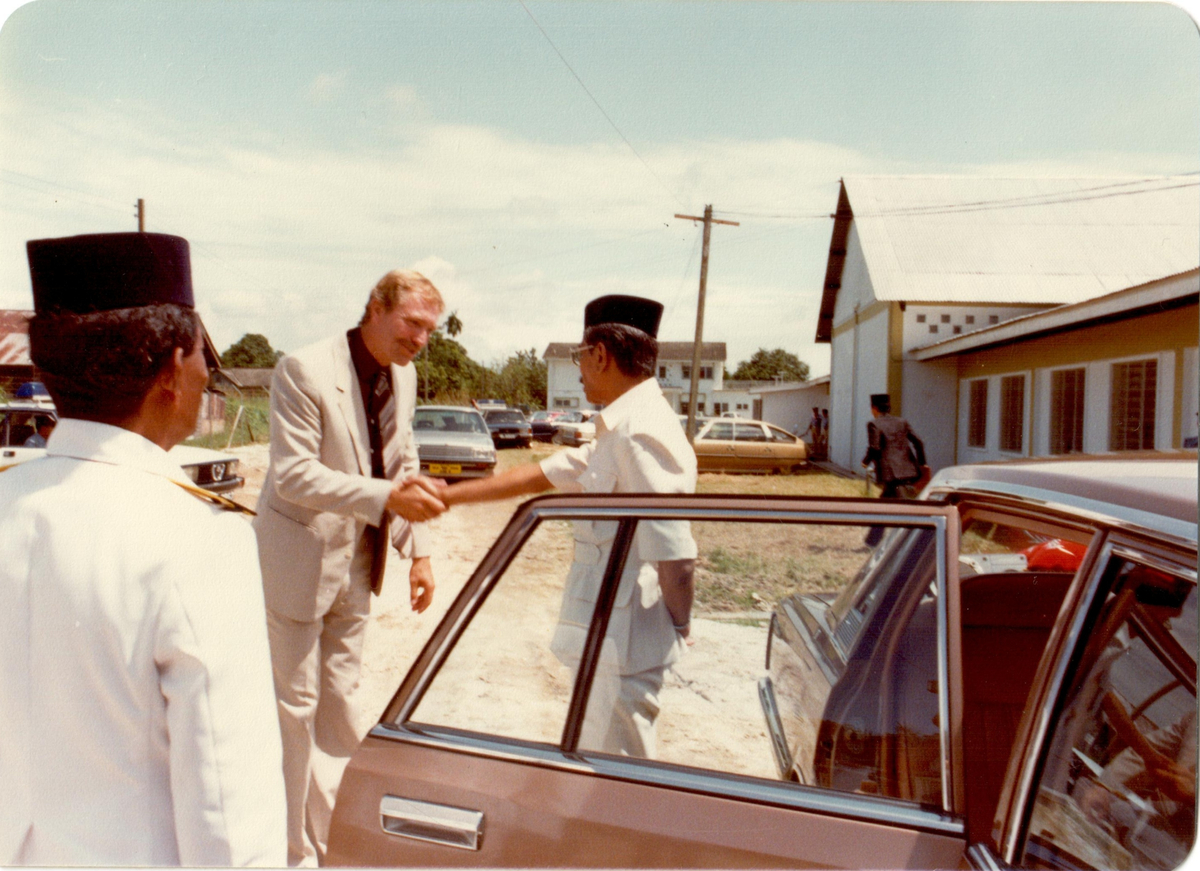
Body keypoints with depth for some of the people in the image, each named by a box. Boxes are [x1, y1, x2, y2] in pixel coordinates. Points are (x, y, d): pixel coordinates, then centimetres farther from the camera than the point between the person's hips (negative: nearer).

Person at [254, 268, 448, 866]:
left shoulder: (404, 377, 3)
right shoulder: (303, 369, -19)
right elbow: (292, 474, -25)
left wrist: (418, 550, 3)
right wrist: (384, 497, -36)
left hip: (358, 564, 7)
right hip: (299, 563, -6)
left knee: (339, 700, 18)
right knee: (294, 707, 6)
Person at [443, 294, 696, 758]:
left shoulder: (642, 432, -22)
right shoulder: (619, 429, 11)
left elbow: (675, 556, -27)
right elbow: (540, 475, 18)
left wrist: (678, 625, -9)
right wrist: (449, 494, 18)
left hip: (623, 649, -10)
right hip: (608, 639, 10)